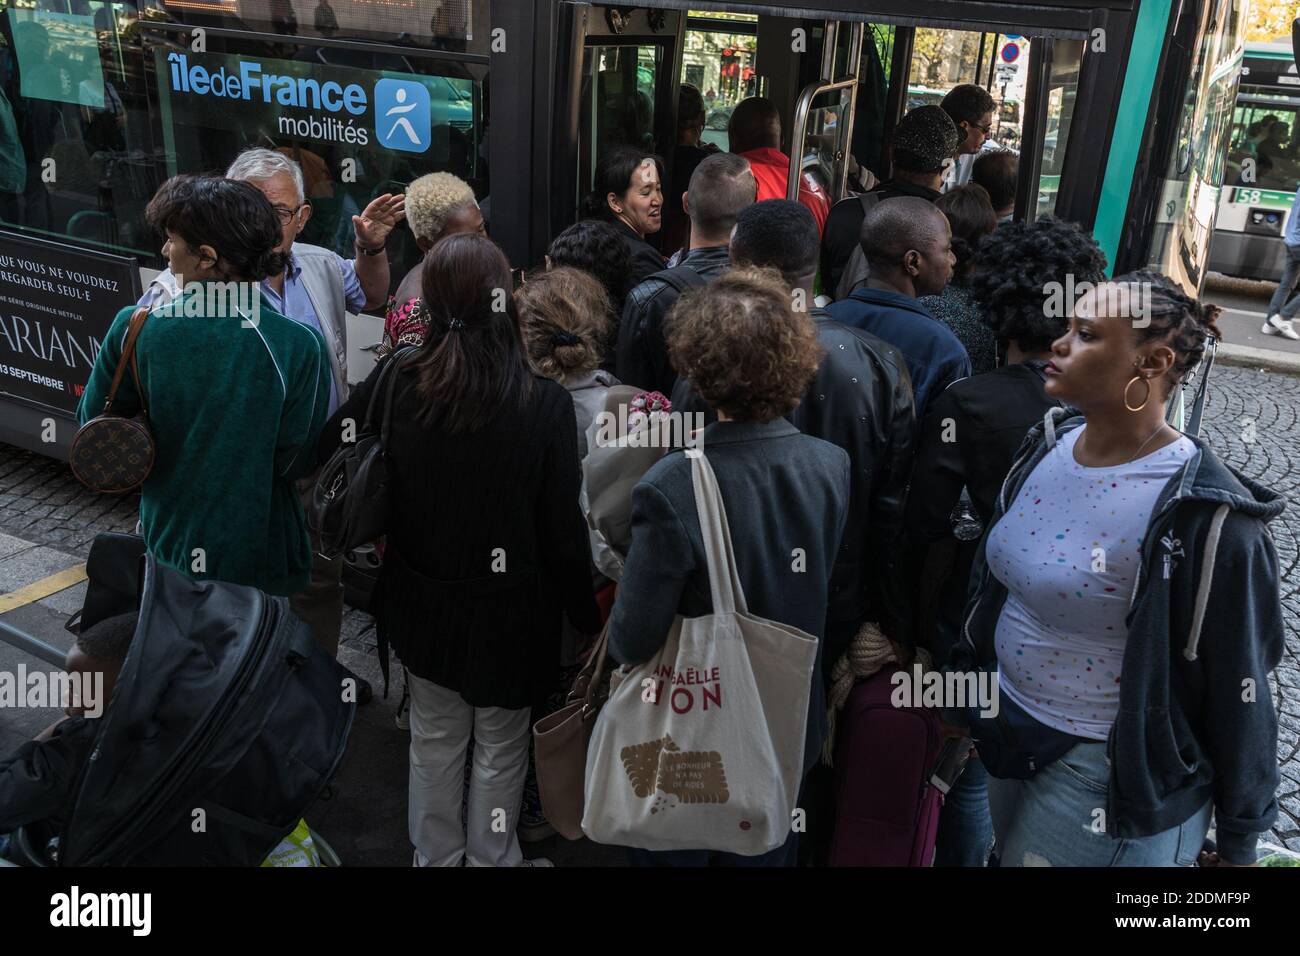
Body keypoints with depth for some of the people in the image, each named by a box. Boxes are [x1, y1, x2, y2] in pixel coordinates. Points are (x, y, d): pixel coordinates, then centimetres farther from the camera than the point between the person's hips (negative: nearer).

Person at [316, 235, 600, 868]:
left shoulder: (394, 384, -17)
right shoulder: (545, 402, -23)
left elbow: (322, 455, 0)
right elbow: (563, 534, -16)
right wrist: (585, 617, -1)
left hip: (423, 604, 3)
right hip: (510, 613, -2)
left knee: (435, 743, 23)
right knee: (501, 749, 20)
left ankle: (436, 856, 44)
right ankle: (491, 858, 40)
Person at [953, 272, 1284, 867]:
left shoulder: (1206, 514, -24)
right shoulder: (1049, 445, -4)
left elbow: (1238, 686, -16)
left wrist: (1238, 843, -6)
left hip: (1110, 776, -6)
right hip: (1009, 731, 7)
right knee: (1009, 851, 25)